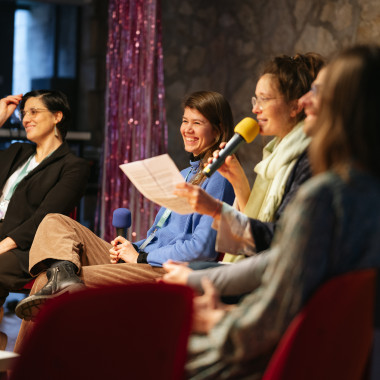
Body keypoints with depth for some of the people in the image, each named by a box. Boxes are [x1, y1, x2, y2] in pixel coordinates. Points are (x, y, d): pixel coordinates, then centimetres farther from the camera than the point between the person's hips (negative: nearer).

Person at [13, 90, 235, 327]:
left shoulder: (217, 180, -7)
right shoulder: (183, 175, 25)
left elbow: (202, 248, -17)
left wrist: (139, 257, -10)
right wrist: (132, 248, 5)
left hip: (168, 272, -10)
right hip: (141, 260, 10)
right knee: (55, 223, -6)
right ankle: (63, 272, -33)